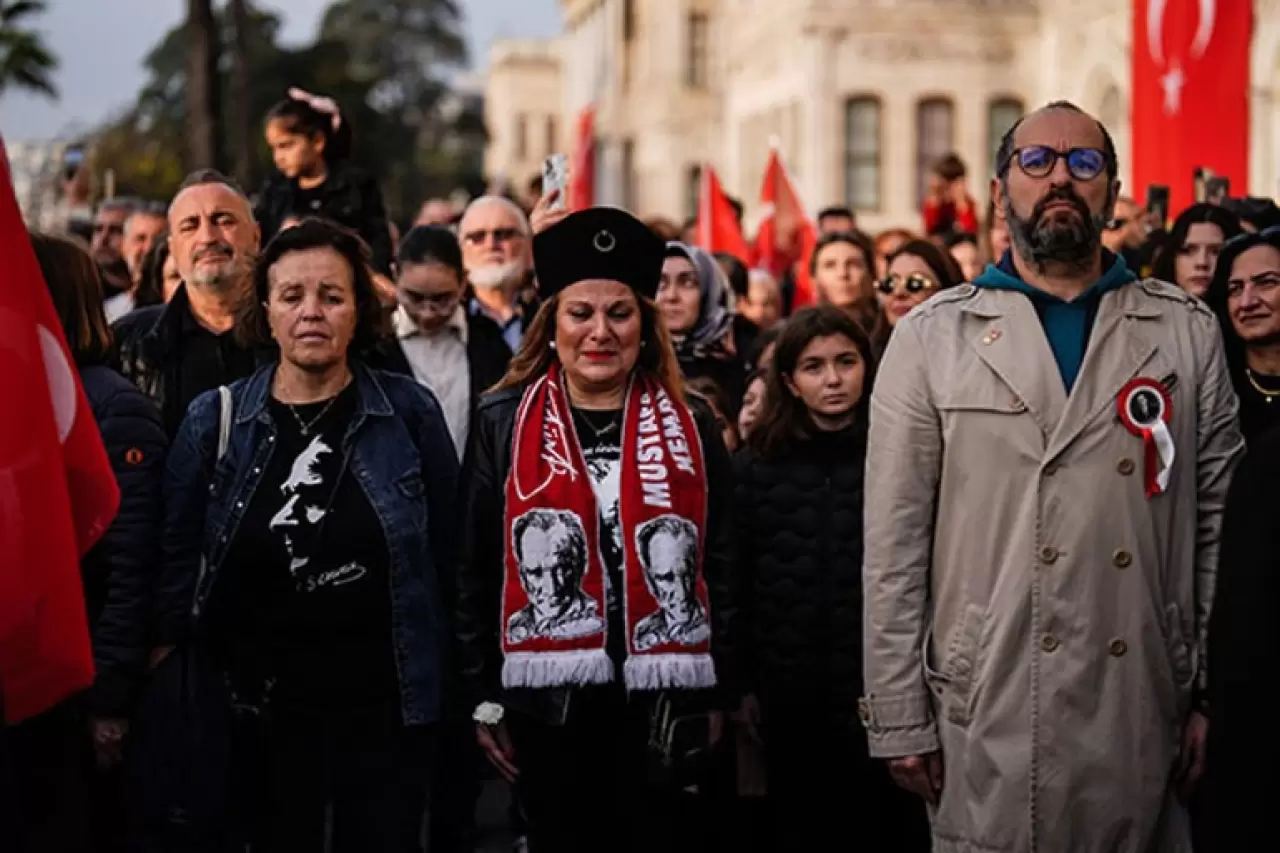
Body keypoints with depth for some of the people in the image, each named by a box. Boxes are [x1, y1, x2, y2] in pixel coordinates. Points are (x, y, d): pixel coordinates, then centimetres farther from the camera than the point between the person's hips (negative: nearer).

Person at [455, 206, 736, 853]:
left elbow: (720, 564, 7)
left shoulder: (691, 425, 6)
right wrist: (484, 697, 1)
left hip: (664, 704, 1)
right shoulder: (503, 422, 3)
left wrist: (717, 693, 3)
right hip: (549, 704, 0)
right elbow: (475, 568, 4)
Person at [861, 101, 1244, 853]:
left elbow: (1220, 521, 7)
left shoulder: (1186, 332, 8)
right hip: (985, 719, -1)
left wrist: (1216, 694, 1)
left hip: (1146, 717, 1)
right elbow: (894, 545, 1)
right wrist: (899, 719, -3)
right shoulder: (932, 338, 3)